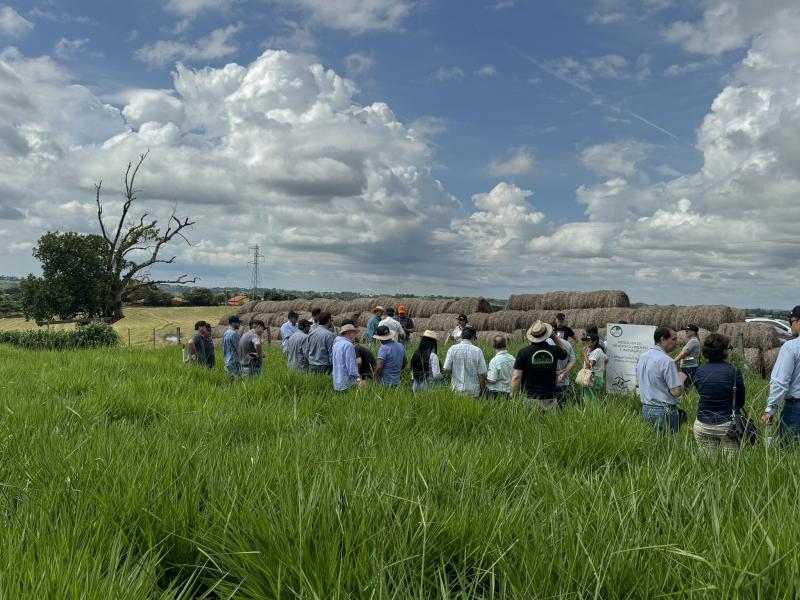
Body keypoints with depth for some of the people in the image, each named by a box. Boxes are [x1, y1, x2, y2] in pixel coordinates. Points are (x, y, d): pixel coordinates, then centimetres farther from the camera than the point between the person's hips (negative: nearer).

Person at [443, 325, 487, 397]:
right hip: (473, 390, -1)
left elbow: (446, 369, -6)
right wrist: (482, 391, 7)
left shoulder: (452, 349, -5)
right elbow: (482, 373, -5)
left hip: (457, 389, 1)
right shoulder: (477, 351, -7)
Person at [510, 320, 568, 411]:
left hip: (529, 399, -2)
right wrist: (554, 336, 18)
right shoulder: (554, 351, 0)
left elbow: (516, 377, -9)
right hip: (549, 399, 2)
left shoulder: (523, 352, -9)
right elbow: (566, 352, 25)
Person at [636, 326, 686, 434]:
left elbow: (638, 383, 18)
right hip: (664, 411, -8)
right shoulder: (667, 361, -19)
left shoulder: (642, 357, 6)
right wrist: (682, 378, -1)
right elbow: (676, 392, -19)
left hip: (645, 408, 8)